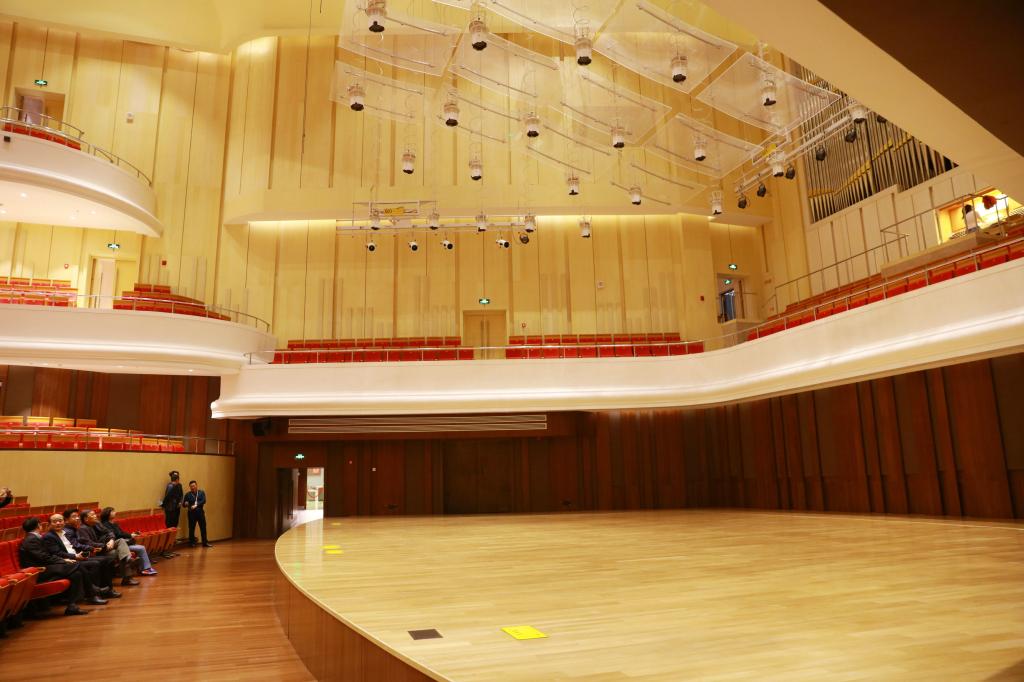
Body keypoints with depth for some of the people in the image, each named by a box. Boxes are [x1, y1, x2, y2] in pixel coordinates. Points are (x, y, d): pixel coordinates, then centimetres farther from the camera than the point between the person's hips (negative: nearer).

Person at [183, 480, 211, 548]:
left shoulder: (202, 492, 5)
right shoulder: (187, 494, 3)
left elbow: (203, 501, -8)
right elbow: (183, 504, 1)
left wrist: (195, 505, -19)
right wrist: (185, 504, -22)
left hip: (200, 512, 1)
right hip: (191, 513, -1)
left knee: (203, 527, 3)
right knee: (191, 528, 3)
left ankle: (205, 542, 10)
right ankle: (192, 542, 14)